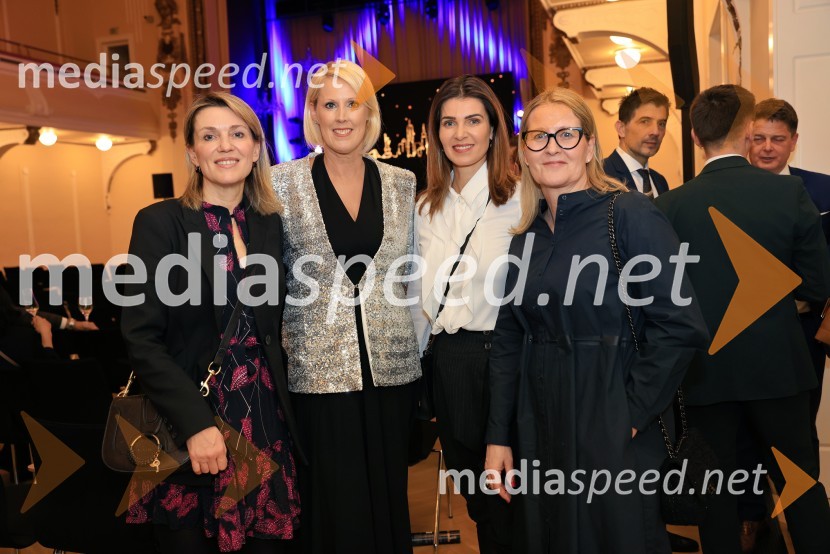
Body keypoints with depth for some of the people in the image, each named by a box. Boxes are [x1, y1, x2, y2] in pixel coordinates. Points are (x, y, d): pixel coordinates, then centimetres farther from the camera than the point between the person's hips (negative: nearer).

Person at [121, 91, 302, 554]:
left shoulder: (272, 225, 7)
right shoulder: (160, 222, -6)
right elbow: (142, 338, -10)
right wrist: (196, 424, -18)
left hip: (268, 427, 4)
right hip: (190, 426, -3)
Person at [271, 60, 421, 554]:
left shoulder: (401, 182, 6)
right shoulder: (284, 181, -1)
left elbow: (410, 272, 12)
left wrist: (415, 345, 9)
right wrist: (279, 352, -1)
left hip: (392, 366, 2)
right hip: (319, 371, -2)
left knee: (389, 498, 12)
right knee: (333, 503, 6)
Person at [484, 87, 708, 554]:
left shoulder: (631, 215, -11)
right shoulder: (525, 235, 6)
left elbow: (681, 325, -17)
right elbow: (509, 341, 7)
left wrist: (633, 411, -15)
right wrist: (498, 437, 4)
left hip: (614, 432, -5)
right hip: (538, 431, 6)